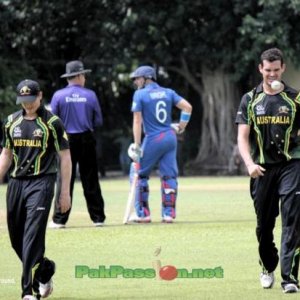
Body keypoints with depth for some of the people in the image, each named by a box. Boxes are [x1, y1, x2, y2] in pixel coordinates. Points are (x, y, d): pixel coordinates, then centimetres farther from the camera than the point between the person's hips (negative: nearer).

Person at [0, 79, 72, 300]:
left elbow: (65, 157, -2)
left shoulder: (52, 122, -3)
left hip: (41, 183, -6)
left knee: (32, 237, -14)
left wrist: (65, 192, -6)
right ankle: (45, 270, 32)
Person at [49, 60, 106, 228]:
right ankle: (98, 217, 8)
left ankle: (59, 219, -4)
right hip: (87, 140, 1)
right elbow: (98, 121, 3)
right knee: (91, 180, 7)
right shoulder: (90, 95, -1)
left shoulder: (58, 95, -3)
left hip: (67, 140, -1)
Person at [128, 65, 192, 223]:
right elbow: (187, 107, 1)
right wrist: (181, 127, 8)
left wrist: (137, 144, -10)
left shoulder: (140, 94, -4)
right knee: (169, 175, 8)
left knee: (140, 174, 8)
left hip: (153, 139, -5)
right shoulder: (168, 92, 10)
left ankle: (143, 213, 6)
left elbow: (137, 121, -9)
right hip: (170, 138, 5)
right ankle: (169, 213, 5)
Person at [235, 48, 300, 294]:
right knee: (264, 224, 10)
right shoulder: (250, 100, 7)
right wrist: (250, 164, -13)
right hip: (262, 169, 2)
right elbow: (242, 137, 3)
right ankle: (268, 268, 32)